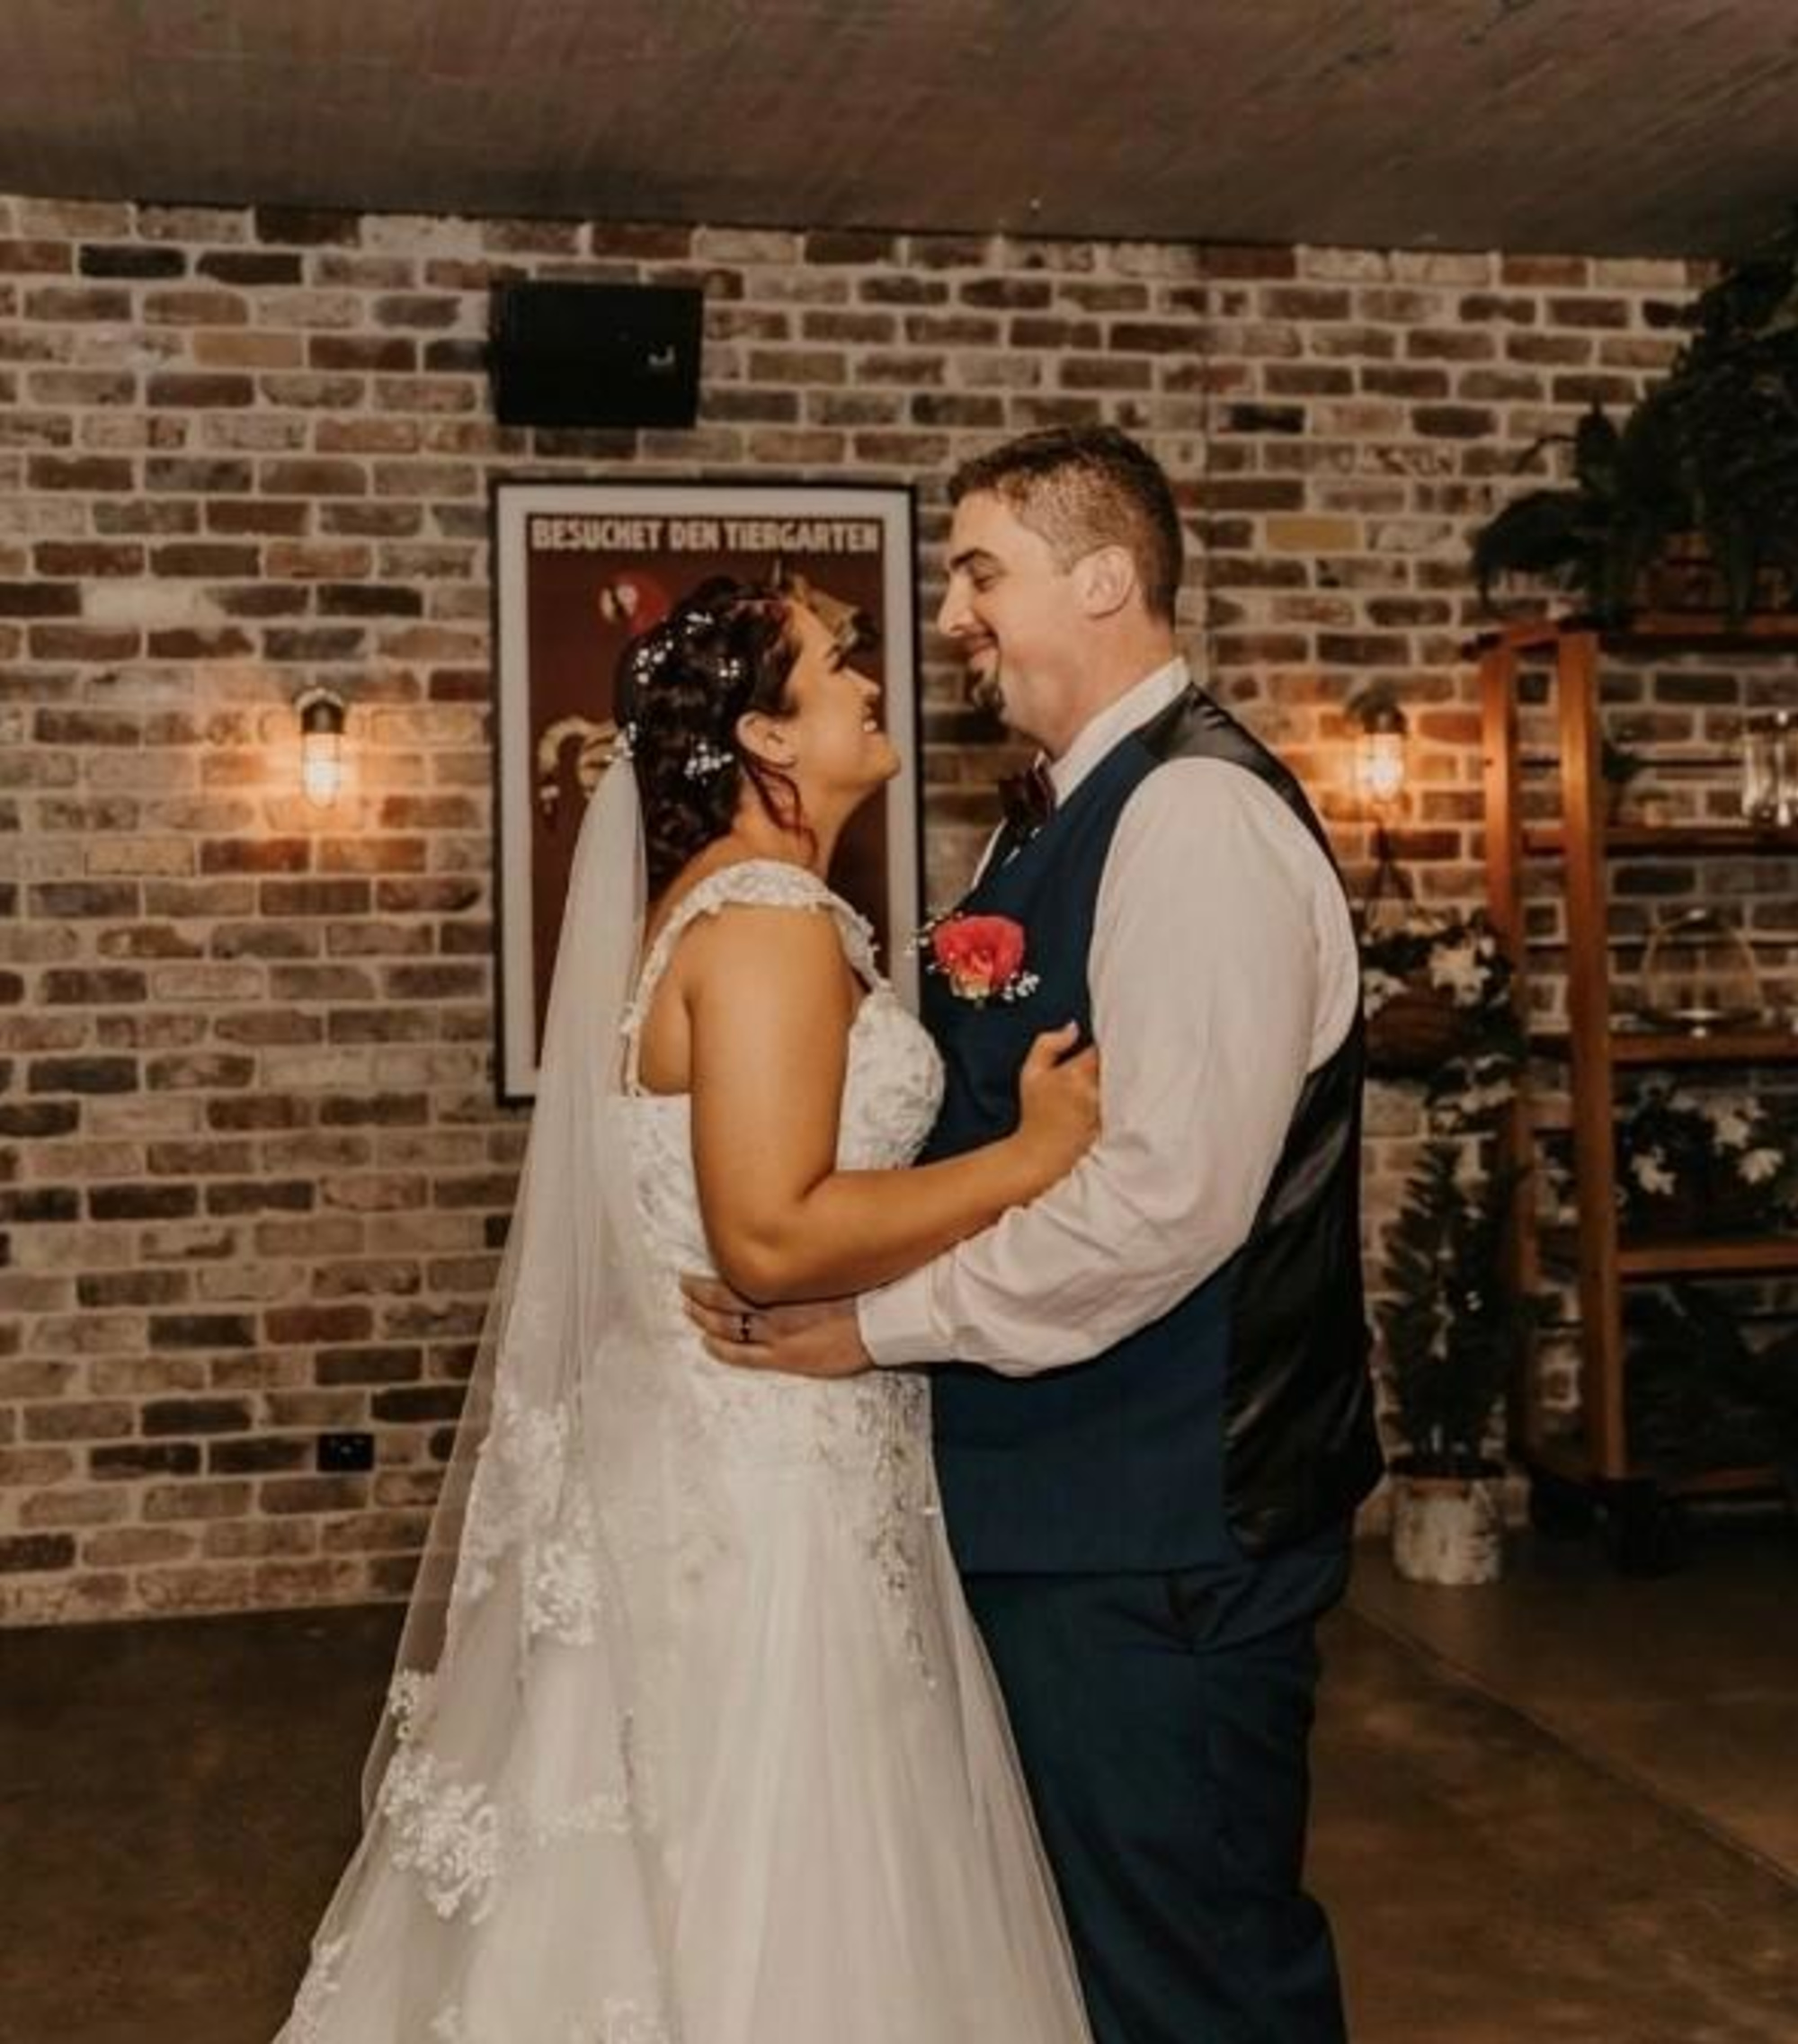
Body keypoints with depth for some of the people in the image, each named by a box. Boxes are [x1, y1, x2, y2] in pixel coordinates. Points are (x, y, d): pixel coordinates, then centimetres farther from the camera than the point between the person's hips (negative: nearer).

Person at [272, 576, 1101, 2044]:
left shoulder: (732, 904, 12)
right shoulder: (769, 916, -18)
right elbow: (773, 1236, -26)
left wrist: (999, 1128, 7)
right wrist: (1039, 1153, -20)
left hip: (730, 1450, 10)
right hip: (762, 1480, -10)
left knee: (696, 1882, 19)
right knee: (771, 1899, 4)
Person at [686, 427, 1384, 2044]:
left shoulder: (1198, 815, -19)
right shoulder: (1071, 818, 12)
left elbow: (1165, 1195, -27)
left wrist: (880, 1323, -19)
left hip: (1161, 1521, -9)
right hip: (1069, 1495, 9)